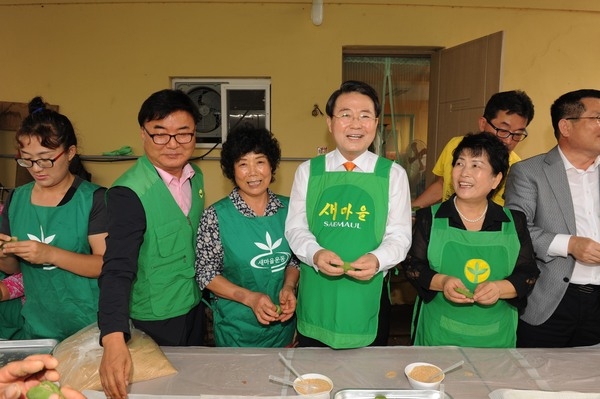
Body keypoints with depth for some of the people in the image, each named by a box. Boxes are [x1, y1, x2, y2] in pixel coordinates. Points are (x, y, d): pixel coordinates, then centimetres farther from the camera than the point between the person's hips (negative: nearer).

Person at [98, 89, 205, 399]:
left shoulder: (196, 177, -3)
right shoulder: (128, 193, -25)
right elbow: (118, 269, -32)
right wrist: (114, 339, -44)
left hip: (194, 308, 6)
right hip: (153, 320, -6)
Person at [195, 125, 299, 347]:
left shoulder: (288, 209, -5)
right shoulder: (215, 216, -15)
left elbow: (295, 259, 6)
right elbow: (206, 274, -10)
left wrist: (288, 286, -12)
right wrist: (249, 297, -21)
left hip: (282, 324, 4)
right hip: (236, 330, -3)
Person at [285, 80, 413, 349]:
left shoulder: (393, 174, 0)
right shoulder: (307, 171, 2)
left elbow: (399, 235, -1)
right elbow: (295, 228, 2)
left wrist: (377, 259, -22)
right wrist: (315, 254, -19)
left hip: (368, 296, 0)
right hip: (316, 297, 1)